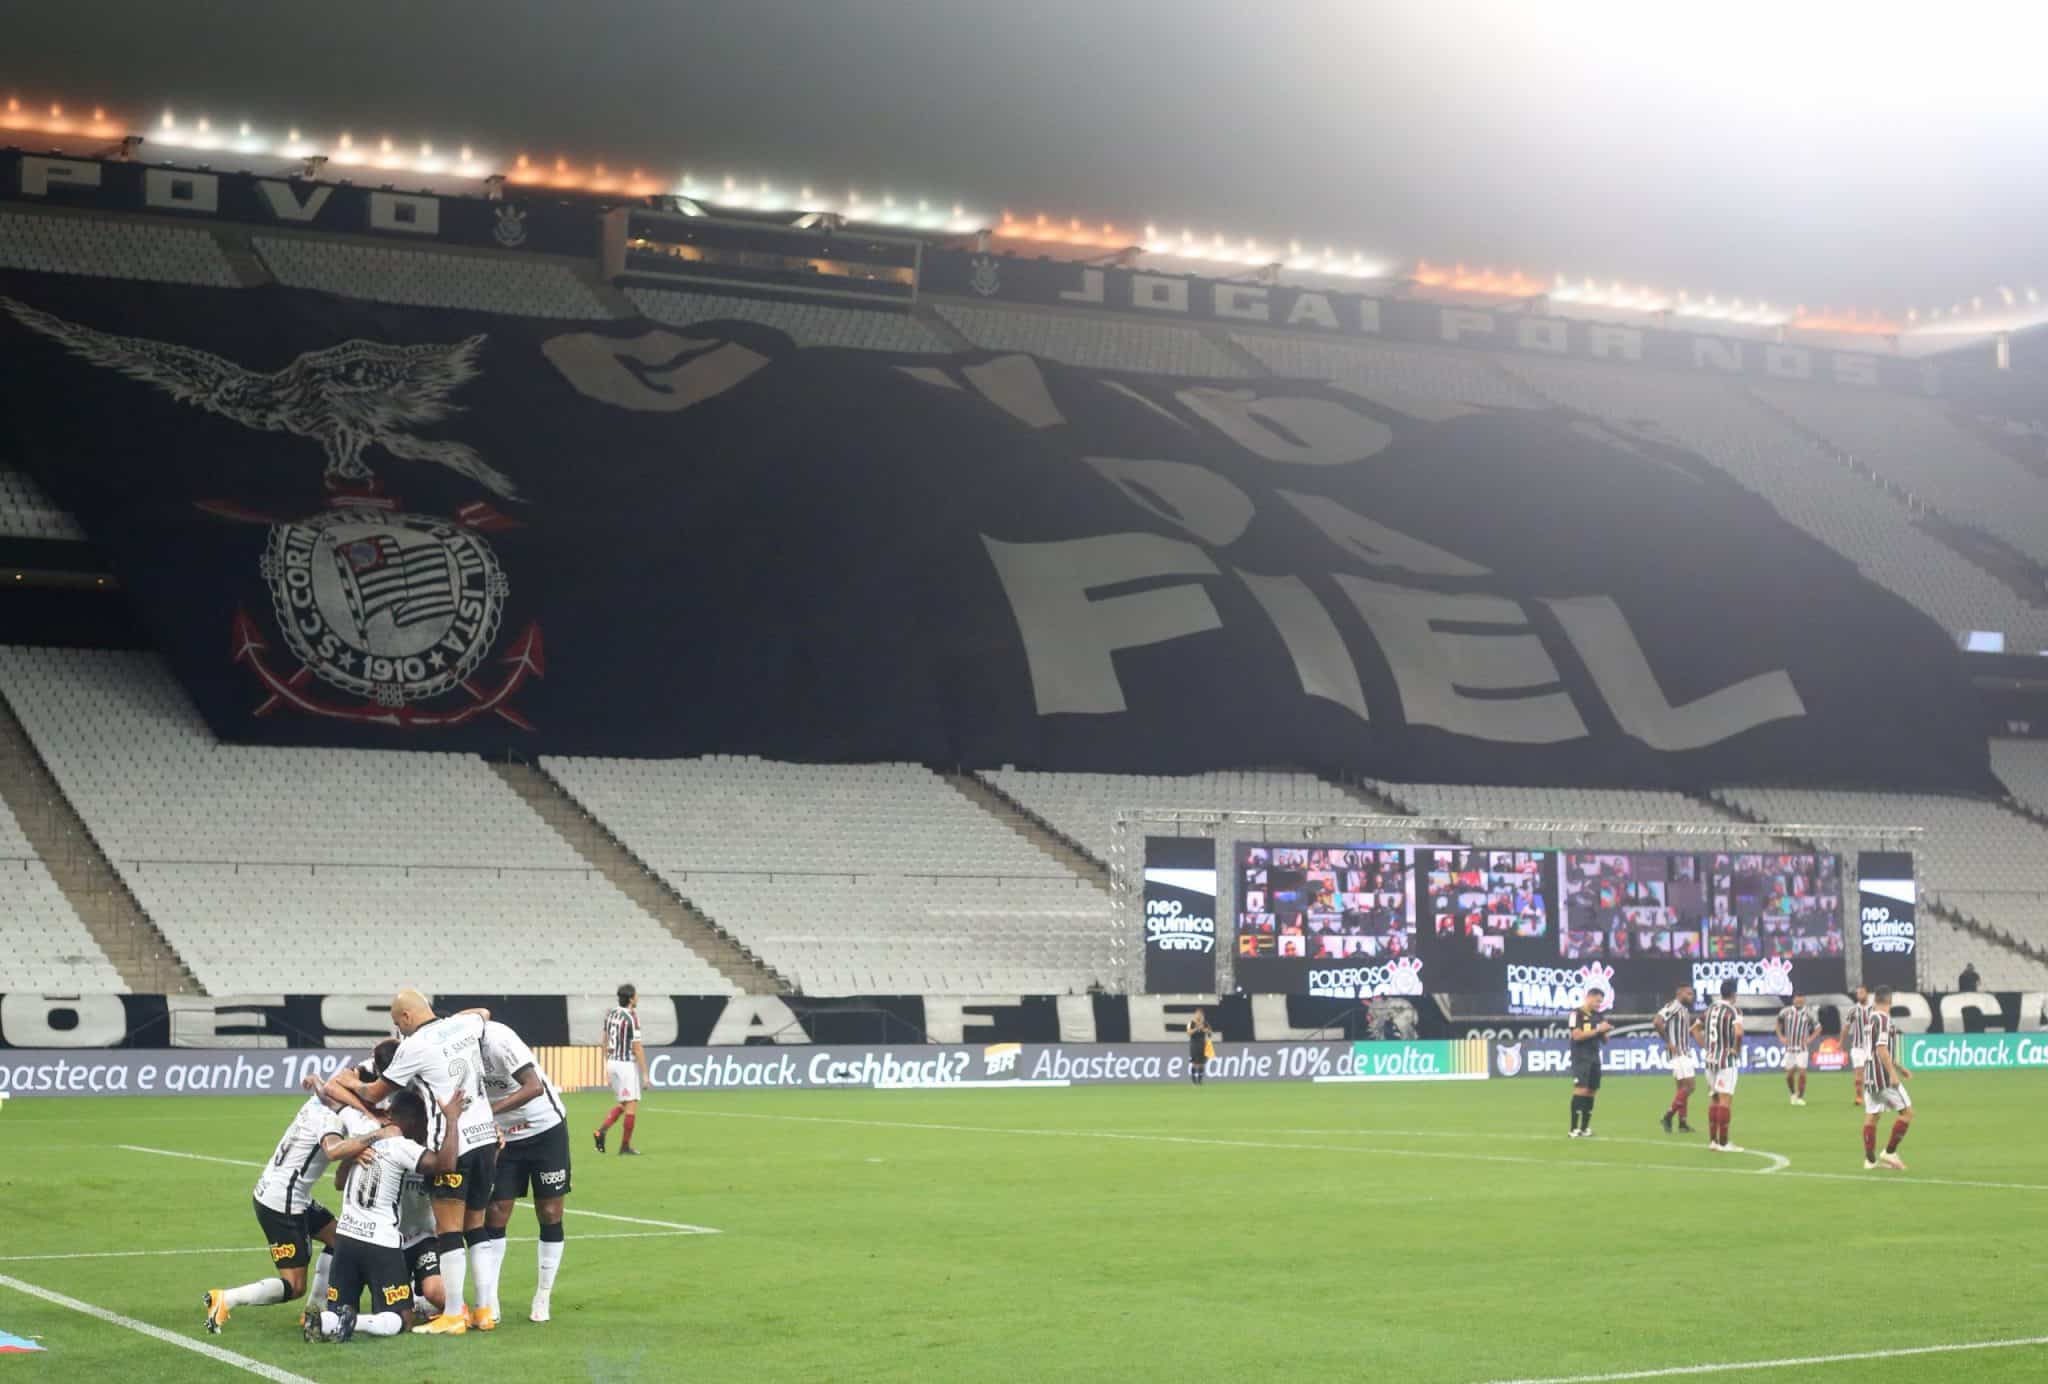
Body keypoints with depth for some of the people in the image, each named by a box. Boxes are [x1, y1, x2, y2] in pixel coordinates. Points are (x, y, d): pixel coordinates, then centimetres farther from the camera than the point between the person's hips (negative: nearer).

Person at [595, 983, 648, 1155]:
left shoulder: (610, 1014, 6)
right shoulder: (631, 1018, -16)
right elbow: (637, 1048, -16)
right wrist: (645, 1073, -11)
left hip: (612, 1062, 8)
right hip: (627, 1064, -8)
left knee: (622, 1104, 19)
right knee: (631, 1105, 2)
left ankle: (601, 1130, 1)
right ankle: (625, 1146, 4)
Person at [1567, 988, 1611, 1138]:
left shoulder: (1598, 1015, 15)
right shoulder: (1577, 1014, -6)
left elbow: (1604, 1040, 18)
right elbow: (1577, 1035, -16)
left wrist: (1606, 1031, -3)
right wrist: (1597, 1030, -16)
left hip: (1594, 1059, 7)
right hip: (1581, 1059, -7)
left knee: (1591, 1092, 5)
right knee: (1581, 1090, -14)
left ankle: (1585, 1128, 10)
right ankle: (1574, 1129, -14)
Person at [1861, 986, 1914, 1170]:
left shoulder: (1872, 1017, 14)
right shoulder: (1883, 1019, -14)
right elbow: (1881, 1049, -24)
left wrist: (1899, 1068, 30)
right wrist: (1893, 1074, -25)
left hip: (1870, 1075, 9)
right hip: (1883, 1075, -9)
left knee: (1871, 1116, 8)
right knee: (1907, 1112, -1)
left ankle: (1870, 1160, 8)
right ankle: (1890, 1152, -4)